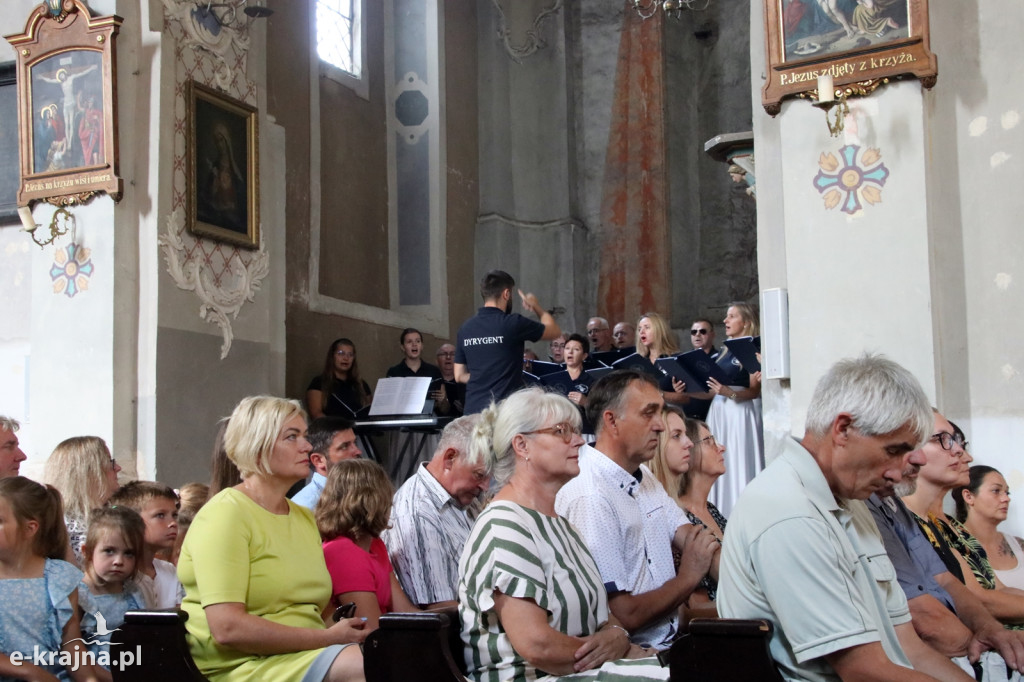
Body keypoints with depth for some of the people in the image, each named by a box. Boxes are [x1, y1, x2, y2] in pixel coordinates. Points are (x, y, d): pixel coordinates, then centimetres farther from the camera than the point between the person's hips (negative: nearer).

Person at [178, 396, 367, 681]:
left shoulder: (305, 518, 19)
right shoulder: (226, 513, -7)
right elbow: (226, 628, -18)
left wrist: (343, 630, -4)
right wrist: (327, 637, -15)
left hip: (308, 656, 7)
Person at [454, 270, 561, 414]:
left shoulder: (466, 328, 6)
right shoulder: (513, 323, -9)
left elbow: (459, 375, 12)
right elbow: (554, 331, 7)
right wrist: (537, 307, 22)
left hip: (473, 410, 5)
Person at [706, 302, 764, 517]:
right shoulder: (725, 352, 17)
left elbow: (754, 391, -13)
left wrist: (730, 393, -29)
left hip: (740, 413, -8)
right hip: (718, 412, 8)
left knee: (738, 465, -7)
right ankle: (719, 513, 11)